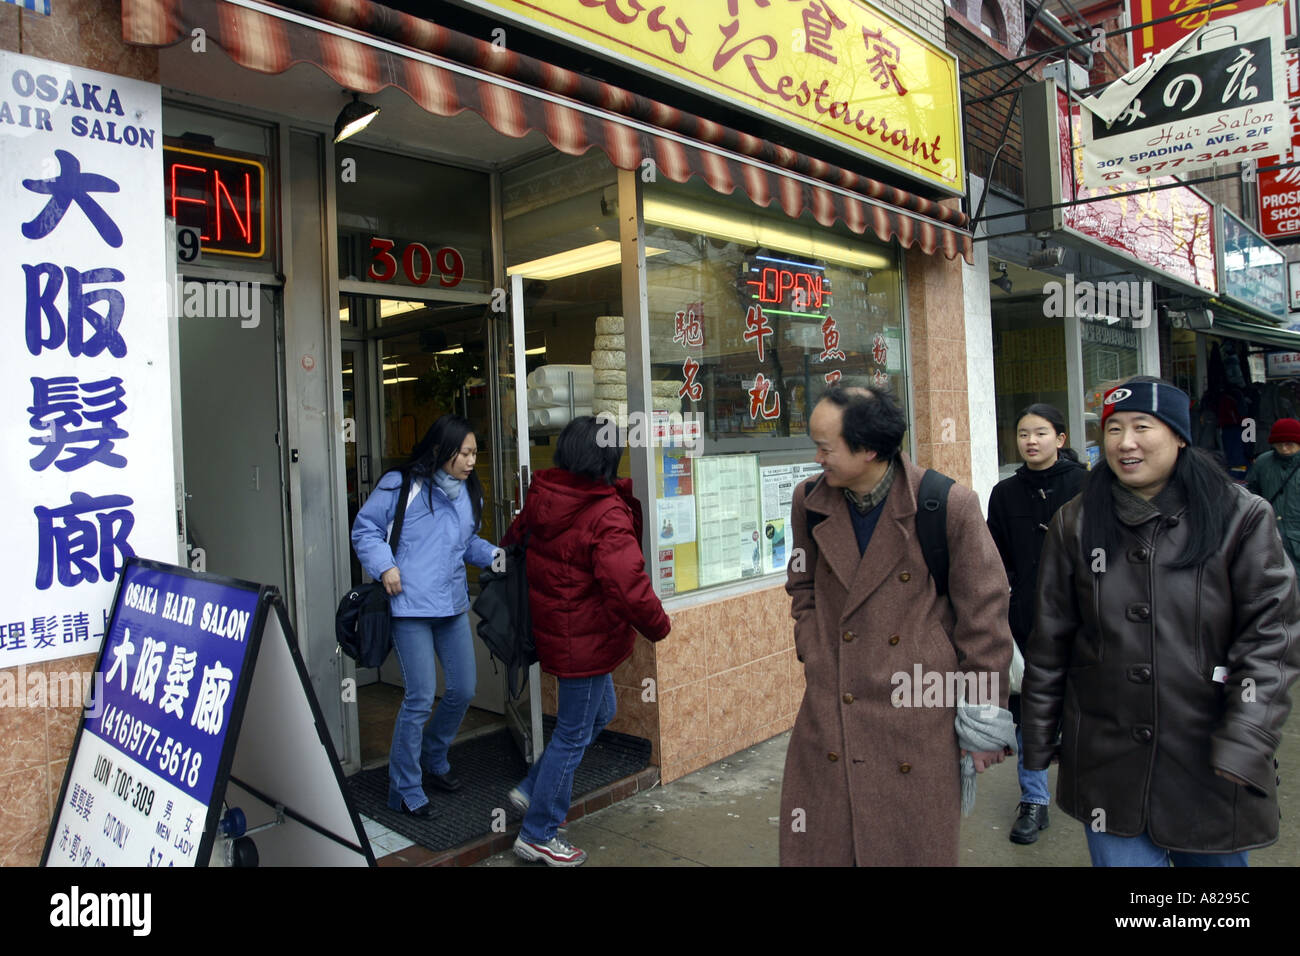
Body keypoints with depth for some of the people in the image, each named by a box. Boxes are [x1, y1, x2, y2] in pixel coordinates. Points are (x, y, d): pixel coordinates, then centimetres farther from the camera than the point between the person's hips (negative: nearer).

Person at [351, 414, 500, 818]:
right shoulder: (401, 486, -8)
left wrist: (494, 555, 8)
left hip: (453, 606, 7)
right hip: (410, 606, -7)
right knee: (421, 697, -6)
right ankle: (405, 789, 13)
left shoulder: (469, 493, 12)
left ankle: (433, 759, 38)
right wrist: (385, 566, -14)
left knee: (463, 689, 12)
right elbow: (365, 529, -1)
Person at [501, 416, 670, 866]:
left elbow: (513, 543, 16)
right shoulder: (606, 515, -24)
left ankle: (531, 790, 33)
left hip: (556, 631, 9)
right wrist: (658, 625, -14)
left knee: (600, 712, 25)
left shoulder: (541, 499, 2)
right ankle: (537, 834, 22)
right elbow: (628, 585, -30)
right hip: (586, 641, -9)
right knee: (574, 733, 7)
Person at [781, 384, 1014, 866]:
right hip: (829, 723, 4)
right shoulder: (809, 501, 1)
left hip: (920, 729, -3)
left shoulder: (949, 506, -12)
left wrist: (983, 726, -2)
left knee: (919, 851, 11)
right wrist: (816, 660, 4)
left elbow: (983, 616, -6)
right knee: (816, 851, 11)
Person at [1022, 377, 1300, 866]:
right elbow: (1049, 641, 4)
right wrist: (1037, 738, 7)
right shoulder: (1076, 524, 1)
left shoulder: (1241, 518, -4)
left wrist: (1244, 747, -16)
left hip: (1210, 765, 0)